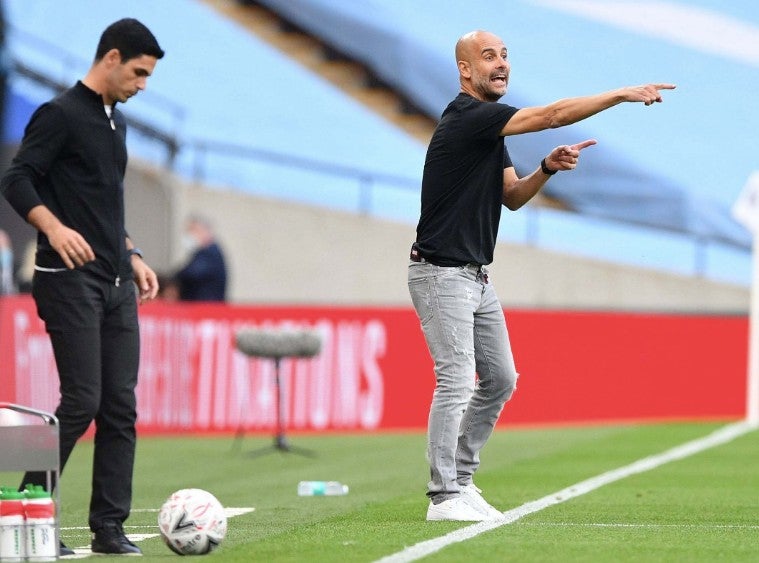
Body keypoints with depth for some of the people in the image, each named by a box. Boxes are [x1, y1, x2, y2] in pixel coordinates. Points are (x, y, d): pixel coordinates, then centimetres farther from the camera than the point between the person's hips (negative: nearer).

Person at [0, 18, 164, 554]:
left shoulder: (116, 122, 18)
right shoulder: (61, 114, -8)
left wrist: (133, 257, 20)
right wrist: (54, 227, -31)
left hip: (117, 286, 8)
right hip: (71, 281, -8)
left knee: (121, 407, 4)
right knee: (82, 401, -12)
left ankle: (110, 528, 6)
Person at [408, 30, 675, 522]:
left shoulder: (493, 127, 13)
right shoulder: (466, 117, -18)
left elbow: (512, 197, 14)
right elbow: (552, 115, -24)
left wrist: (547, 168, -6)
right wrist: (625, 94, -22)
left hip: (478, 277, 10)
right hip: (442, 274, -10)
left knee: (501, 379, 12)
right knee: (456, 382, -13)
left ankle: (460, 478, 20)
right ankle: (444, 497, -8)